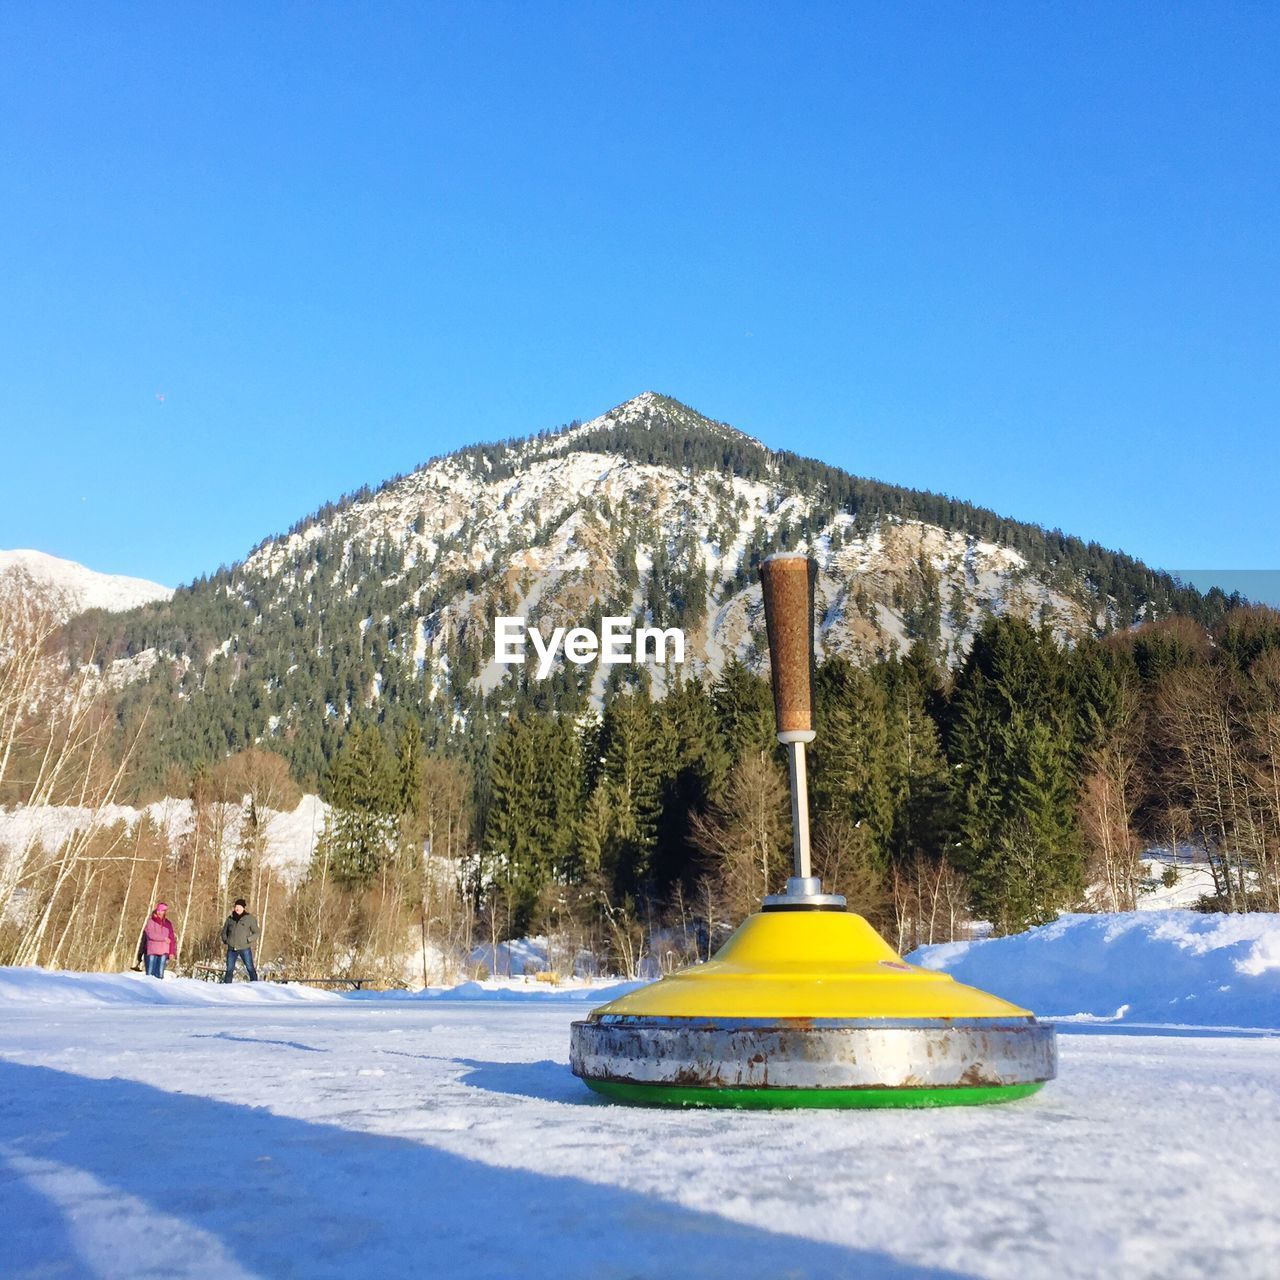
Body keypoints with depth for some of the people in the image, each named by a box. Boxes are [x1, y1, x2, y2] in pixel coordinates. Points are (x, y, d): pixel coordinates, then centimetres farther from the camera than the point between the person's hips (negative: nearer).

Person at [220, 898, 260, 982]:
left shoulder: (249, 918, 0)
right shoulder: (230, 919, 10)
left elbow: (256, 932, 4)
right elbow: (224, 931, 23)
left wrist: (248, 940, -11)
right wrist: (225, 940, 7)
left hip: (244, 948, -3)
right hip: (231, 949, 3)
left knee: (250, 968, -5)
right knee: (229, 969, 7)